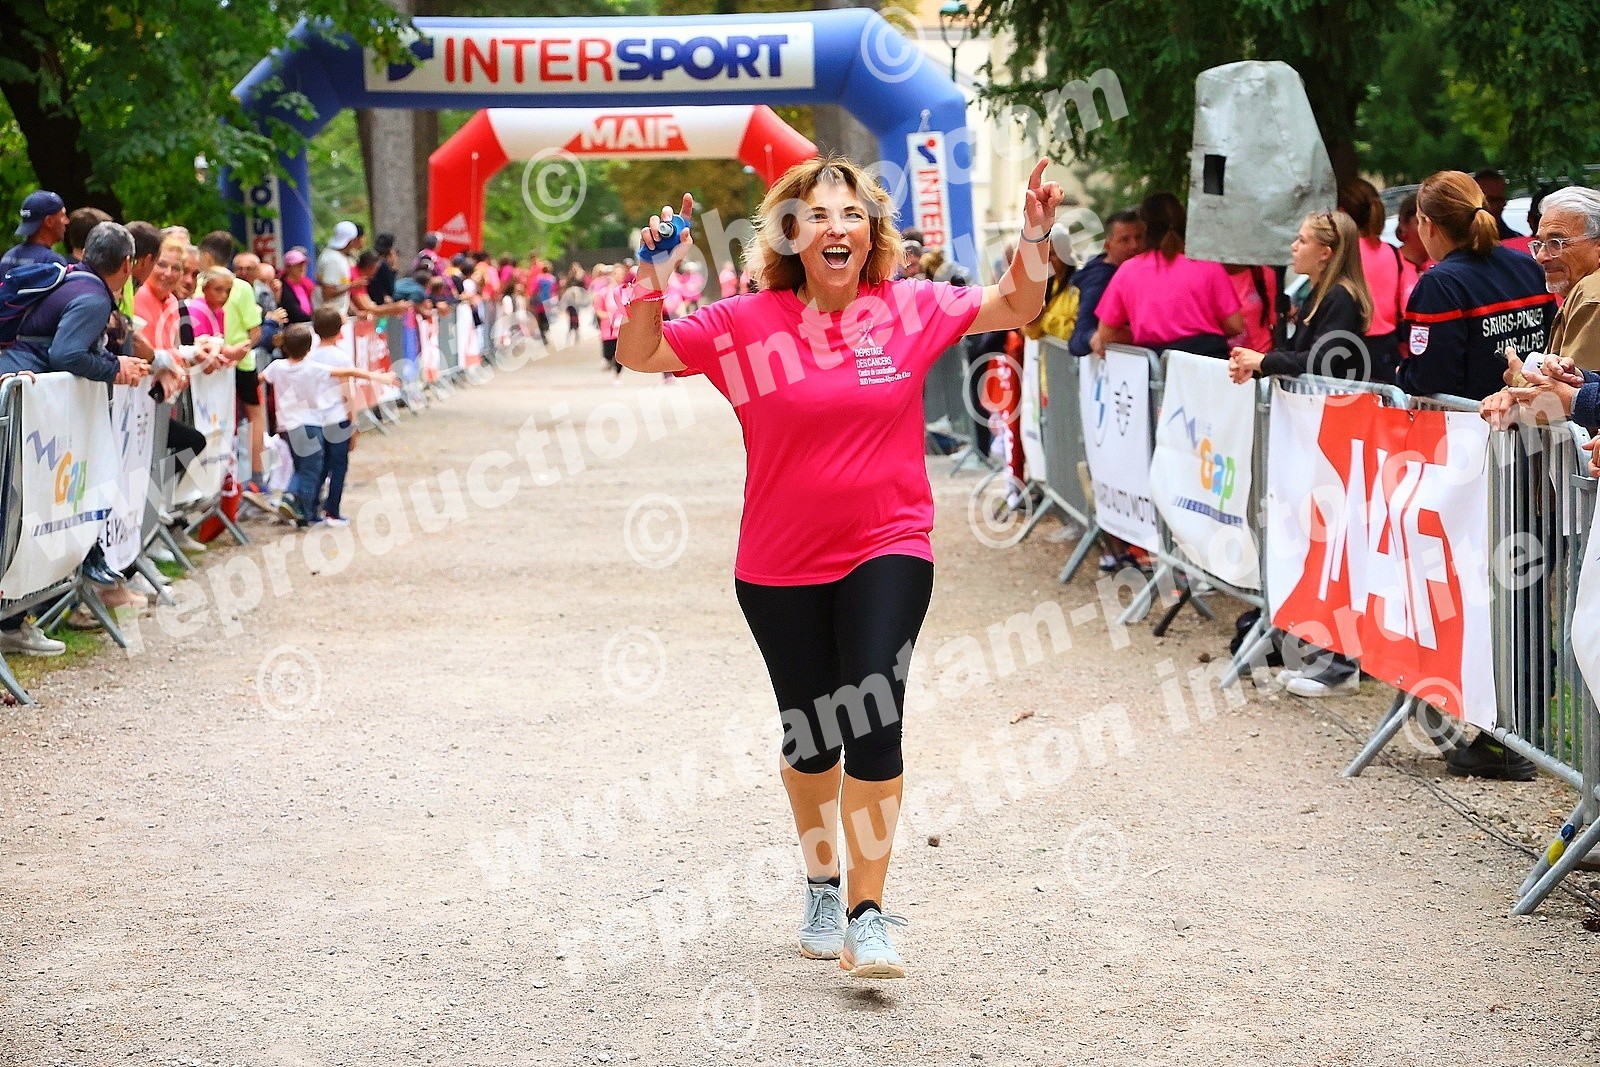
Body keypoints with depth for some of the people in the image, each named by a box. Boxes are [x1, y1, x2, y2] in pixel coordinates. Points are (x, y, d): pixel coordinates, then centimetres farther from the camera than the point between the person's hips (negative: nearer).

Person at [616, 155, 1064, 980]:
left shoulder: (909, 309, -2)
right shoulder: (746, 324, -5)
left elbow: (1016, 307, 11)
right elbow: (639, 355, -1)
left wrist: (1034, 238, -7)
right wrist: (653, 280, -17)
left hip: (886, 553, -1)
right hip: (780, 568, 1)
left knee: (872, 720, -14)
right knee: (809, 733, 12)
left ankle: (868, 915, -8)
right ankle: (822, 885, 36)